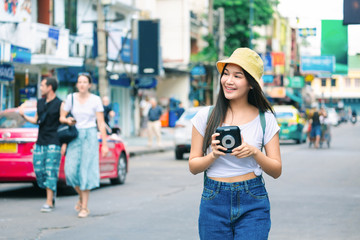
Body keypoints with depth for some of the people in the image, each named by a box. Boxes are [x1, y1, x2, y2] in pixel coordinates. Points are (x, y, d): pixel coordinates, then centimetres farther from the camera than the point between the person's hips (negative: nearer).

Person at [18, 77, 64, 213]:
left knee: (50, 172, -8)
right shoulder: (40, 103, 14)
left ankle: (49, 203, -6)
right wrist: (23, 116, 2)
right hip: (40, 143, 6)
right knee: (39, 170, 3)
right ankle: (52, 192, 24)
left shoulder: (60, 104, -5)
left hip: (53, 144, -6)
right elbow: (36, 120, 19)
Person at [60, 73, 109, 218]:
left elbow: (101, 123, -3)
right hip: (75, 136, 3)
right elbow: (61, 117, 12)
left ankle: (85, 207, -1)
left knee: (86, 171, -7)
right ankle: (81, 197, 21)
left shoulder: (96, 100, -3)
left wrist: (104, 144, -7)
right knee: (71, 170, -7)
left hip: (90, 136, -3)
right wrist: (67, 121, -12)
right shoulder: (71, 98, 4)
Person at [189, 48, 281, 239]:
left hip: (252, 204, -1)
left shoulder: (265, 119, 3)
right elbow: (193, 166, 4)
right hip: (213, 203, 1)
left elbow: (276, 171, 2)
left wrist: (254, 152, -15)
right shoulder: (206, 116, 3)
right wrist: (213, 155, -14)